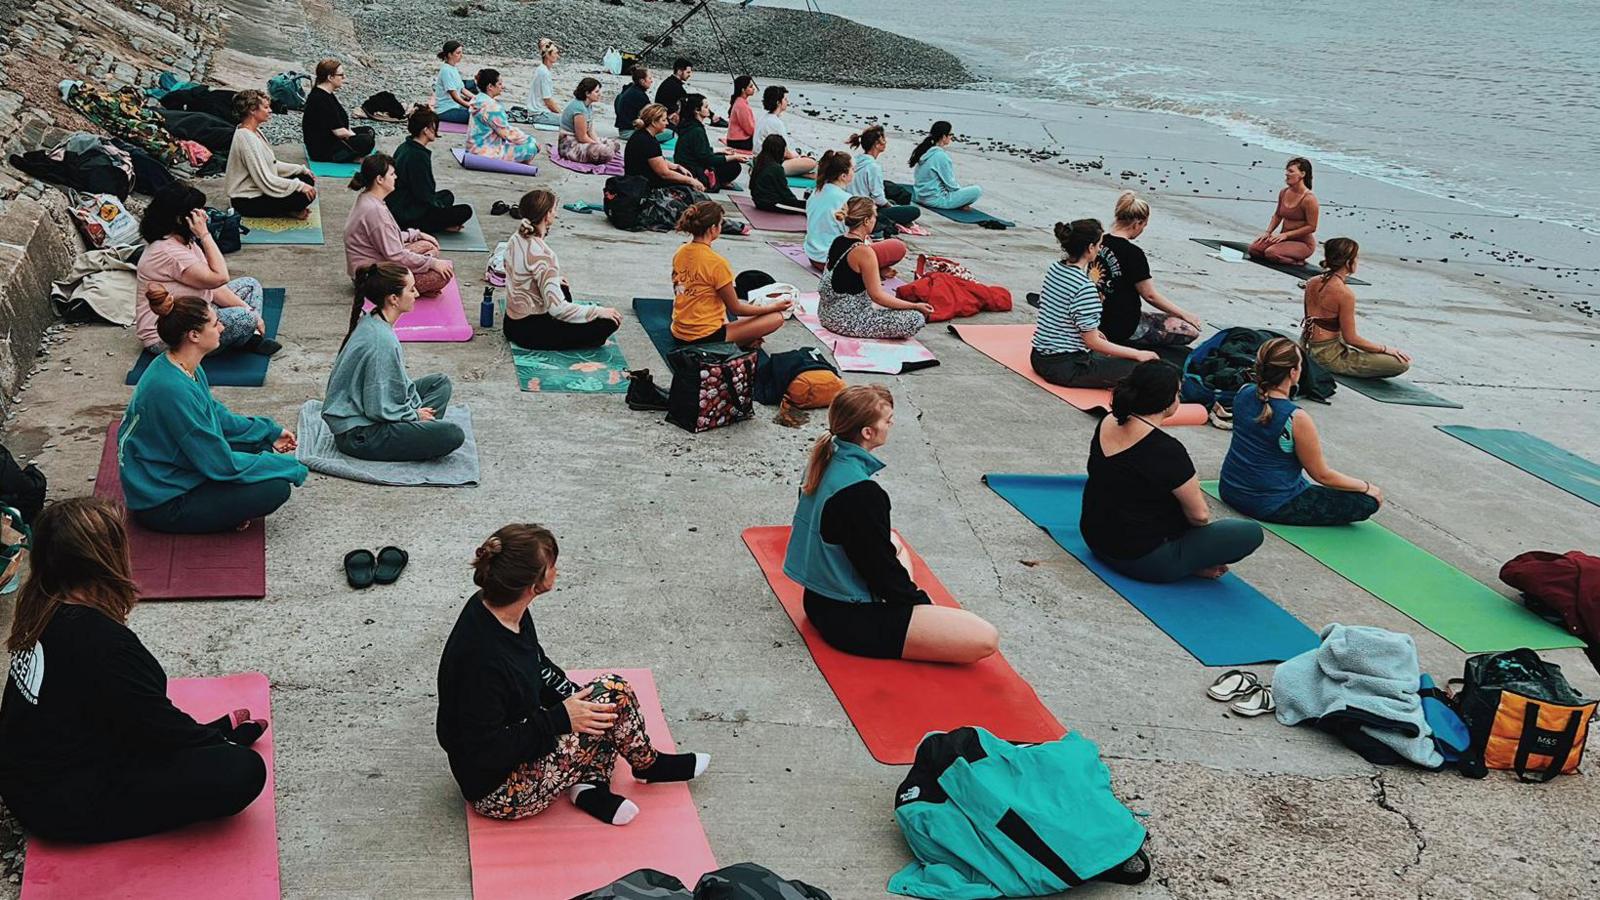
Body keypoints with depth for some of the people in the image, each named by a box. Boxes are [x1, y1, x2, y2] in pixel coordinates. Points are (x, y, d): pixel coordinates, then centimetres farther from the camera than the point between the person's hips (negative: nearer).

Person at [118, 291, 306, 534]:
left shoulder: (185, 368, -1)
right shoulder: (173, 390, -30)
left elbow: (217, 416, 18)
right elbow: (222, 464, -25)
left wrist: (270, 432, 13)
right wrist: (289, 467, -16)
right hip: (164, 505, -10)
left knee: (261, 440, 13)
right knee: (275, 487, -17)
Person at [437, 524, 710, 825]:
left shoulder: (499, 608, -6)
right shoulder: (482, 657, -34)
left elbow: (539, 667, 14)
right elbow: (486, 751, -27)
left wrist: (576, 700, 3)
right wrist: (561, 718, -22)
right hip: (496, 793, -9)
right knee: (614, 695, -14)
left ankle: (588, 785, -2)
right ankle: (647, 764, 13)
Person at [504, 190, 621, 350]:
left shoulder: (516, 238, 0)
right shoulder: (542, 254, -27)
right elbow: (557, 308, -27)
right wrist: (599, 311, -19)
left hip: (512, 323, 9)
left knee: (563, 288, 36)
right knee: (608, 322, -13)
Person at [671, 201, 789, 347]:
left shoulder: (680, 253, 3)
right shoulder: (716, 263, -19)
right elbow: (735, 309, -9)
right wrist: (773, 307, 3)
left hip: (679, 334, 8)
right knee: (776, 318, -3)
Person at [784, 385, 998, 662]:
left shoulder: (826, 461, 3)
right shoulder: (861, 492, -26)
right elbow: (882, 568, -17)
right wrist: (922, 600, -1)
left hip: (820, 599, 10)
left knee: (893, 543, 39)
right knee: (985, 639, -16)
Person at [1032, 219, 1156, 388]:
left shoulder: (1055, 268, 3)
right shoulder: (1085, 287, -23)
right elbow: (1093, 342, -19)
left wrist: (1091, 331, 26)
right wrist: (1137, 354, -11)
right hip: (1064, 367, -9)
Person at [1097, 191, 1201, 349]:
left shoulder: (1100, 243, 3)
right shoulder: (1133, 254, -19)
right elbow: (1150, 295, -12)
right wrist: (1185, 314, 0)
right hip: (1124, 329, -9)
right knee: (1191, 331, -4)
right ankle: (1130, 345, -6)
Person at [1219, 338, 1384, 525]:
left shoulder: (1244, 393, -8)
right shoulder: (1297, 419, -26)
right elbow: (1322, 475, -12)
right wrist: (1367, 487, 0)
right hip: (1269, 506, -7)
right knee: (1368, 501, -3)